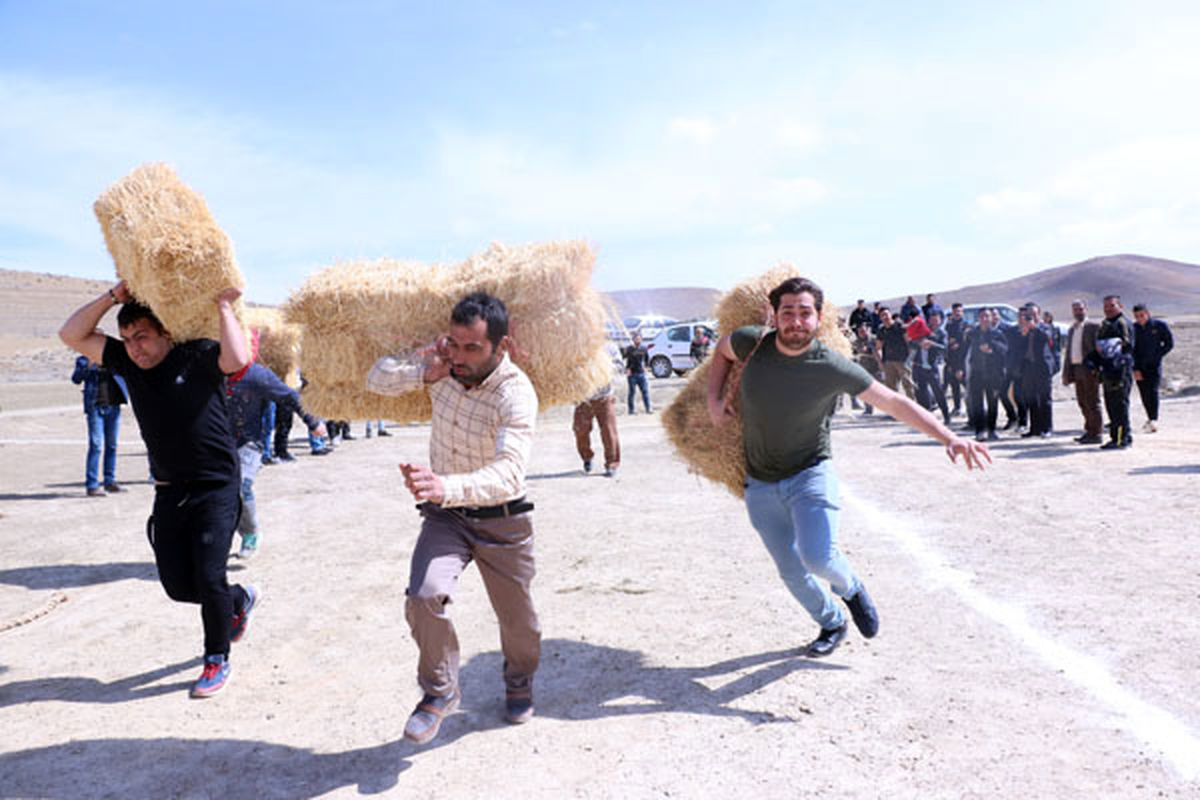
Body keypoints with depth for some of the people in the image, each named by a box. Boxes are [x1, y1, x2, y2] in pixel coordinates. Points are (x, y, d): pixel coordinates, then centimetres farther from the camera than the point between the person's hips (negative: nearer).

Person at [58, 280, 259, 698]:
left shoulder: (198, 357, -10)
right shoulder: (127, 362, 6)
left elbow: (238, 359, -31)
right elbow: (72, 335, 5)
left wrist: (224, 307, -21)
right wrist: (114, 296, -5)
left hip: (216, 488, -6)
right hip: (169, 492, 6)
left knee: (208, 578, -5)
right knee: (177, 585, 7)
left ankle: (217, 659, 16)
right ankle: (239, 600, 37)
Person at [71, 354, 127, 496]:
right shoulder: (84, 360, 2)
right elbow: (76, 378, -11)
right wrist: (88, 367, -28)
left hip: (114, 406, 5)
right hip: (96, 407, -5)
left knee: (112, 445, 10)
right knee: (96, 446, -10)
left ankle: (110, 482, 20)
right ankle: (92, 486, -7)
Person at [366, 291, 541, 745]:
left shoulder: (516, 394, -26)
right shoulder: (444, 365, -9)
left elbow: (508, 474, -38)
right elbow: (378, 379, 3)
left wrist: (445, 487, -55)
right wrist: (423, 373, -17)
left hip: (502, 520, -3)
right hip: (445, 515, 3)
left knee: (517, 618, 12)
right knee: (423, 597, -22)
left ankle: (519, 683, 47)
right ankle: (440, 691, 4)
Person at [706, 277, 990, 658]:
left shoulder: (832, 368, -17)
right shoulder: (753, 343, -11)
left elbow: (896, 402, -12)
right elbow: (723, 347, 13)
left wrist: (950, 438, -19)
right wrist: (714, 398, 2)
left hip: (810, 474, -3)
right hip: (761, 484, 3)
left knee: (818, 557, -24)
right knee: (791, 572, 10)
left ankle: (850, 588, 14)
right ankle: (832, 623, 40)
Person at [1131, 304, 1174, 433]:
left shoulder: (1160, 325, -2)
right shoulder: (1133, 328, 2)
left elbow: (1169, 343, 5)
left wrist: (1157, 356, -6)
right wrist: (1135, 369, -5)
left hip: (1154, 365, -2)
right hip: (1139, 367, 3)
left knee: (1153, 391, -14)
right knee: (1144, 394, 5)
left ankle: (1154, 421, -14)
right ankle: (1150, 418, 22)